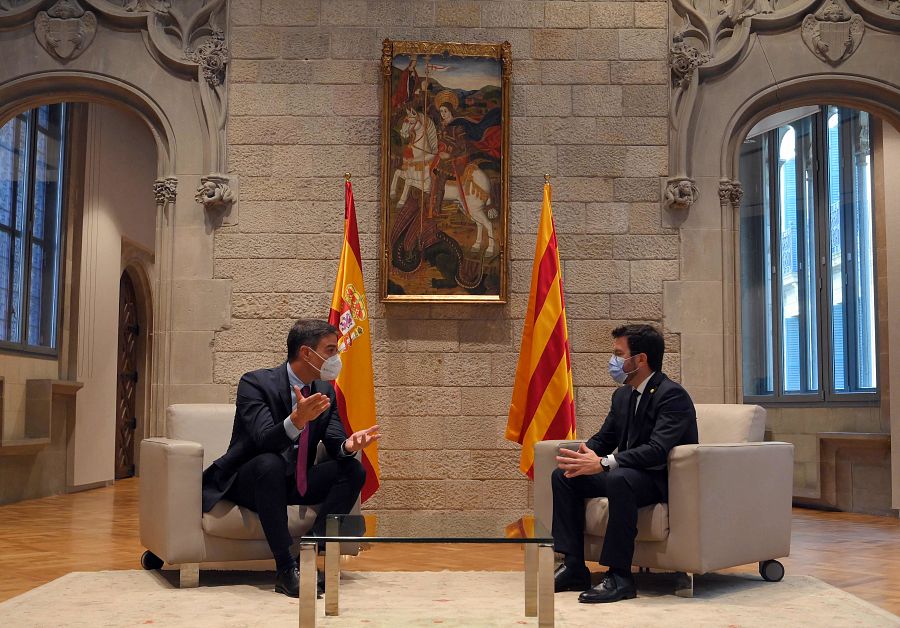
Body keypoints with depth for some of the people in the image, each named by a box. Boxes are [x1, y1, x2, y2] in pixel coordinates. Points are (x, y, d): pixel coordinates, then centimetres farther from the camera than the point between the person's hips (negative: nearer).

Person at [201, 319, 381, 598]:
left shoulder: (325, 391, 4)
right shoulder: (255, 383, -16)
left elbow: (335, 443, 0)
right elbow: (264, 441, -29)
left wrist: (349, 446, -25)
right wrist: (296, 421, -49)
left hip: (296, 484, 6)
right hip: (245, 483, -6)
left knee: (354, 470, -14)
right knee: (270, 463, -38)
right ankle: (286, 569, -33)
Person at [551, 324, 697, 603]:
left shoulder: (673, 395, -17)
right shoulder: (622, 395, 11)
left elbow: (658, 450, -29)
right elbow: (604, 438, 15)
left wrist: (603, 464, -36)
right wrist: (585, 456, -10)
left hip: (665, 482, -9)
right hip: (626, 474, 9)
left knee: (620, 478, -38)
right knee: (563, 475, -3)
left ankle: (619, 575, -30)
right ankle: (574, 567, -4)